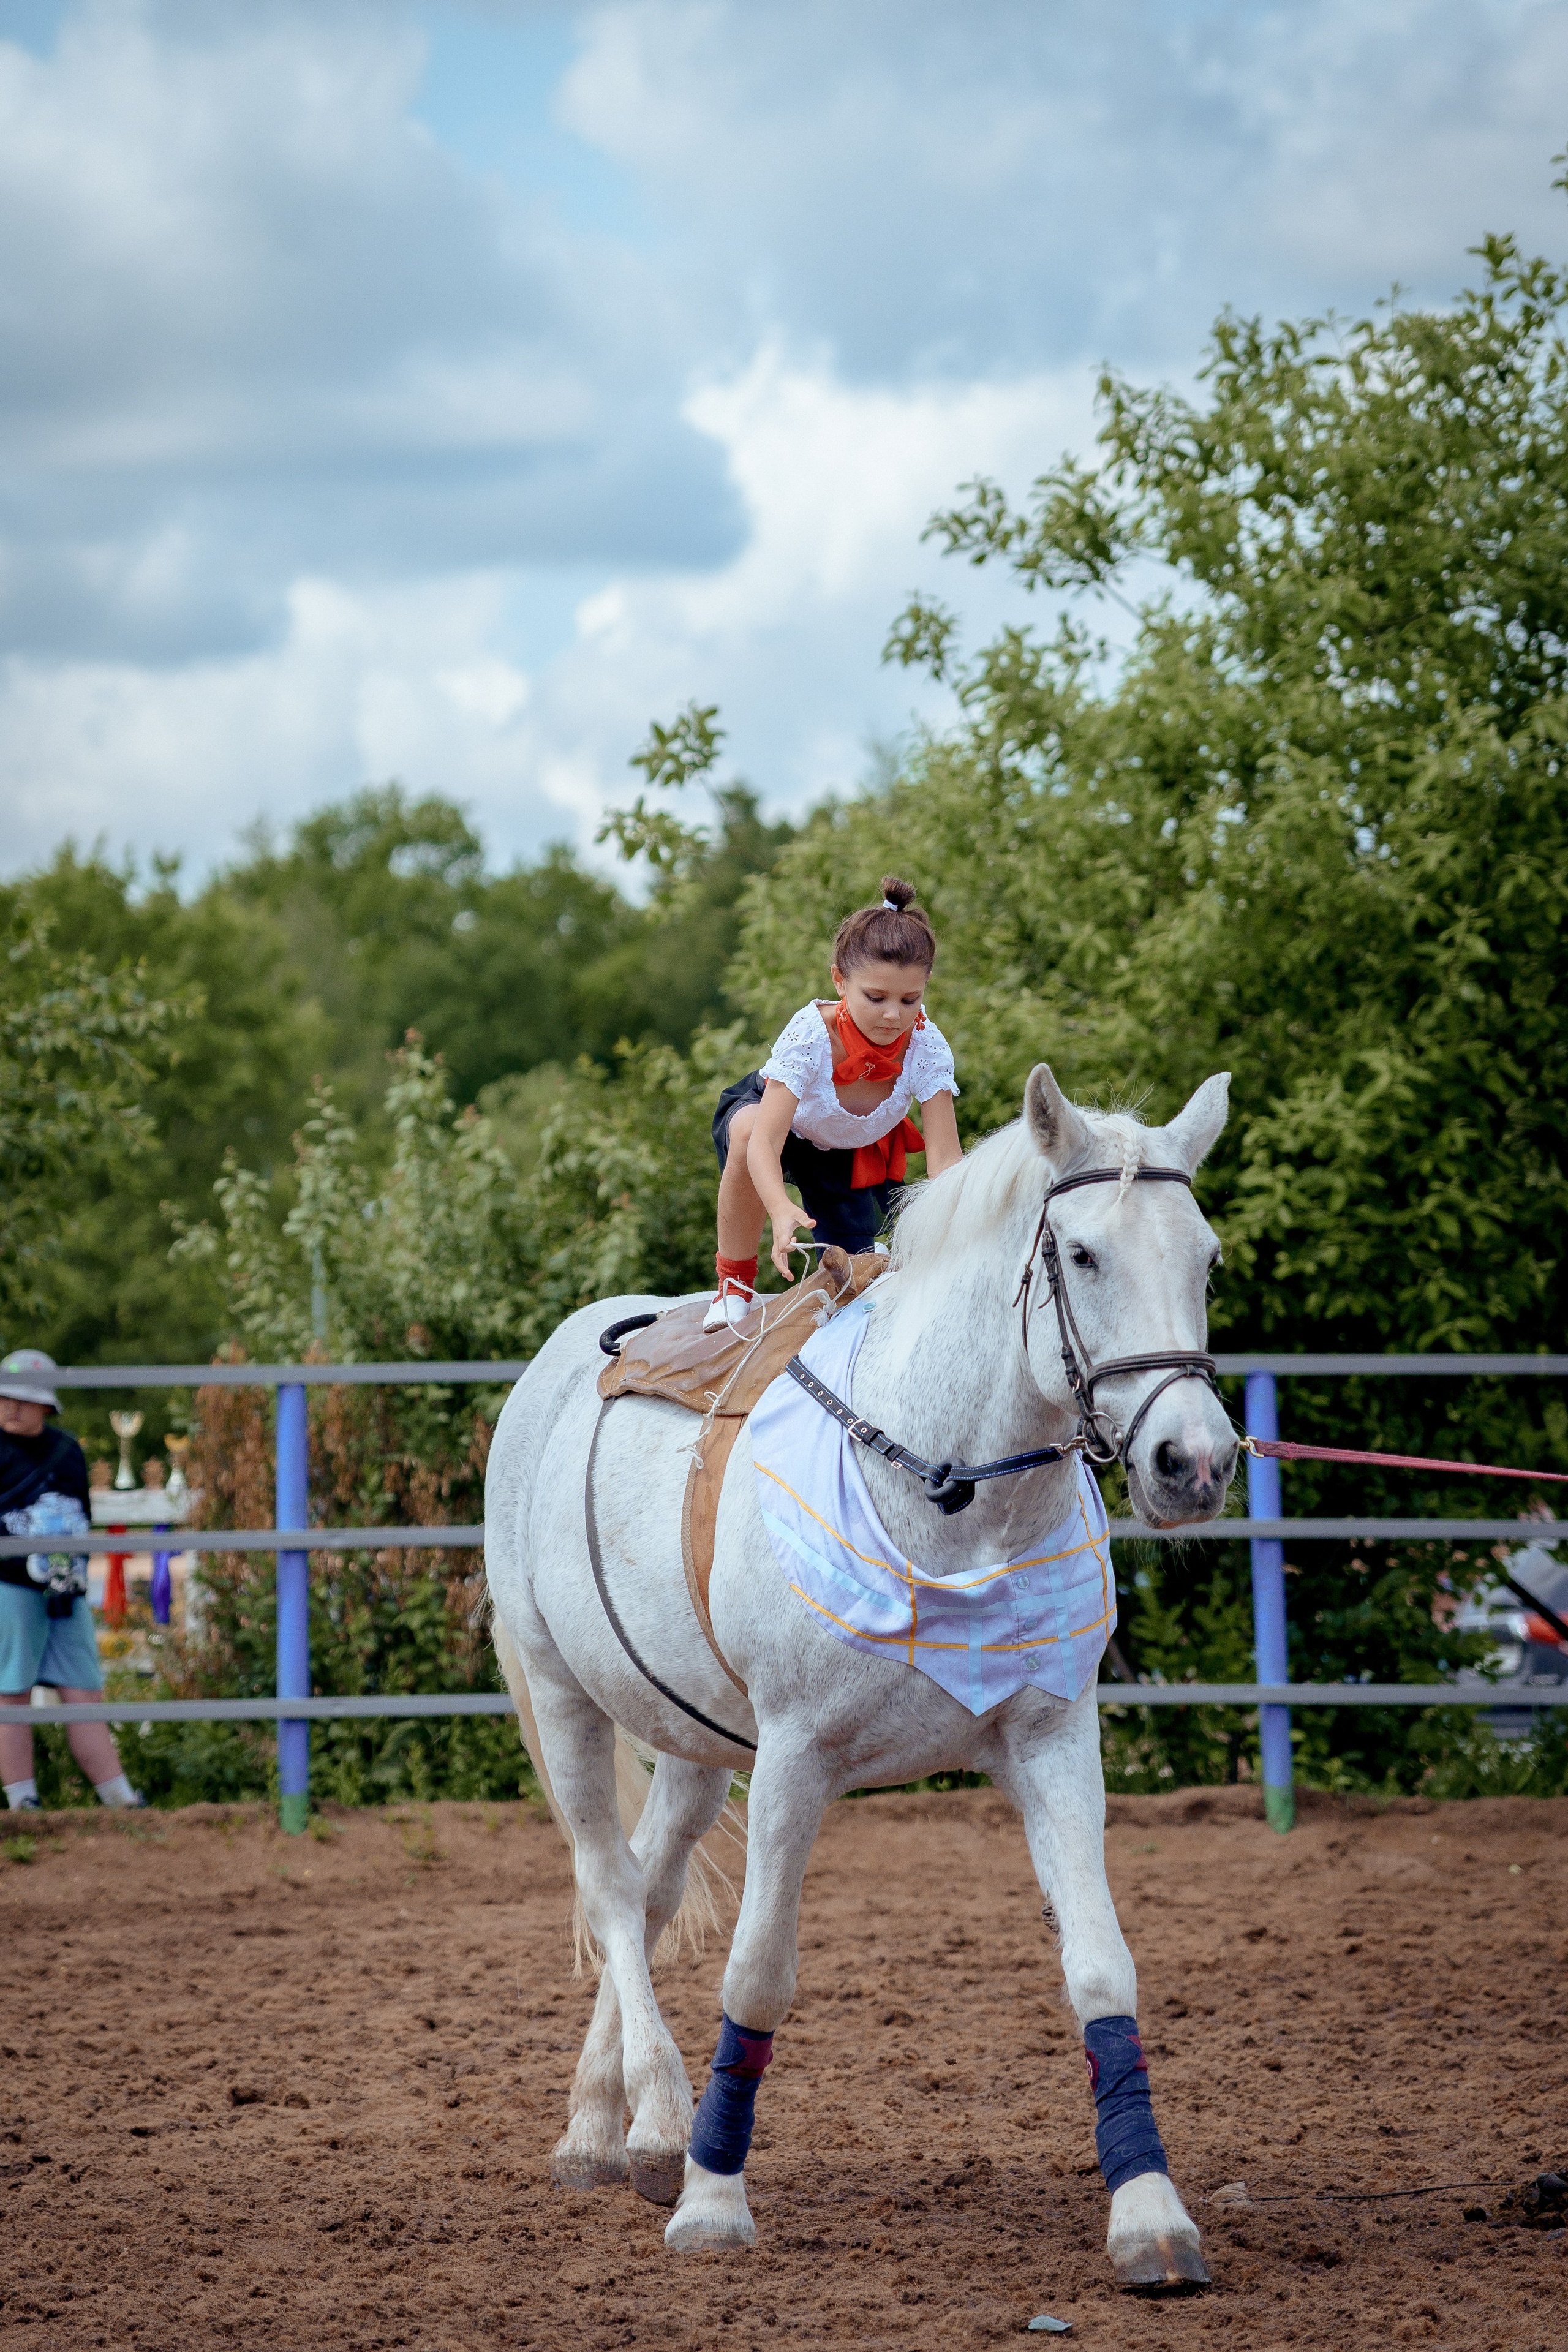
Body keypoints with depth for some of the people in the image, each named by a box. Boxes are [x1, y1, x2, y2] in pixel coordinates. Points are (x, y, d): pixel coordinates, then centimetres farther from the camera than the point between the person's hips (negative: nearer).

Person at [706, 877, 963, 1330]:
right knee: (747, 1129, -40)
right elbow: (765, 1142, -47)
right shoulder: (810, 1034, -40)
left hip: (858, 1153, 3)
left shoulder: (927, 1047, -32)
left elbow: (944, 1158, -34)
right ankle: (735, 1280, -18)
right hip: (771, 1111, -3)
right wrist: (782, 1211, -66)